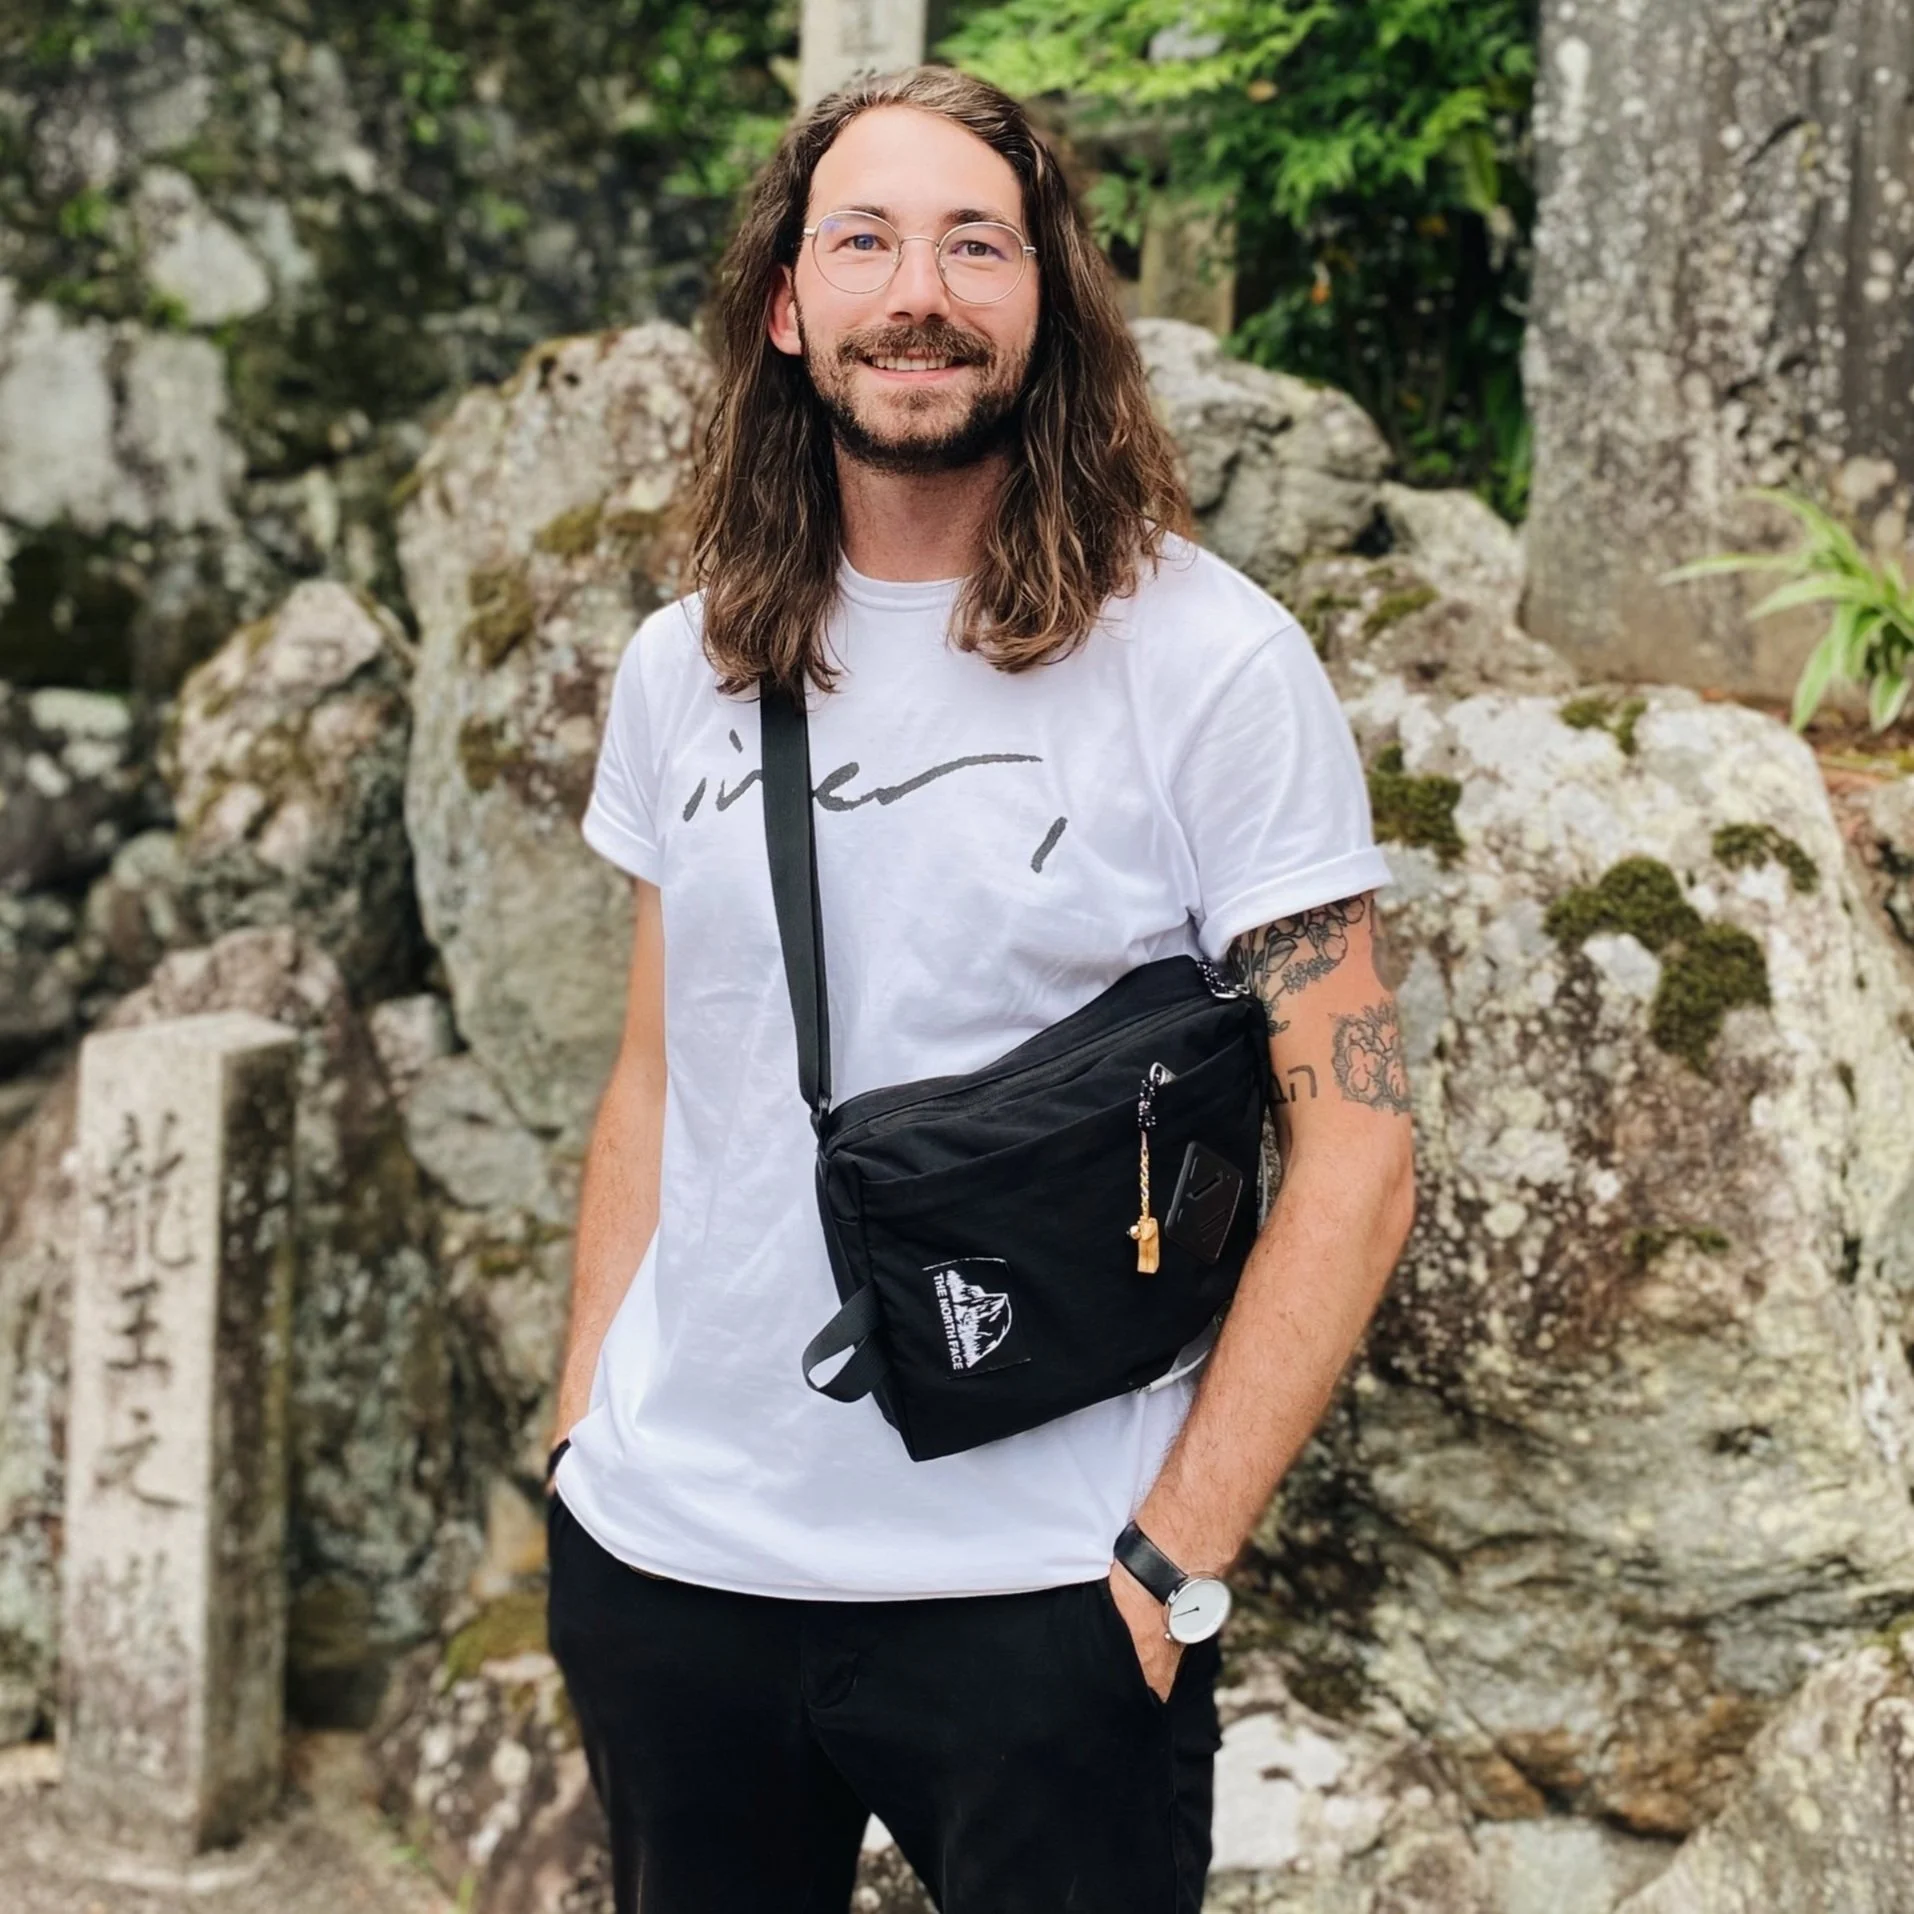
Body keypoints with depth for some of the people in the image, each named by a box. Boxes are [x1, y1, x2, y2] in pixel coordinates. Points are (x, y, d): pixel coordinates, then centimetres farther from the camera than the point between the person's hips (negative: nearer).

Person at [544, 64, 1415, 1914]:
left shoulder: (1211, 663, -8)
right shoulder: (685, 667, 6)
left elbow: (1354, 1148, -10)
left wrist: (1173, 1556, -13)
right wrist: (580, 1434, 7)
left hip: (1028, 1600, -4)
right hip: (663, 1554, 4)